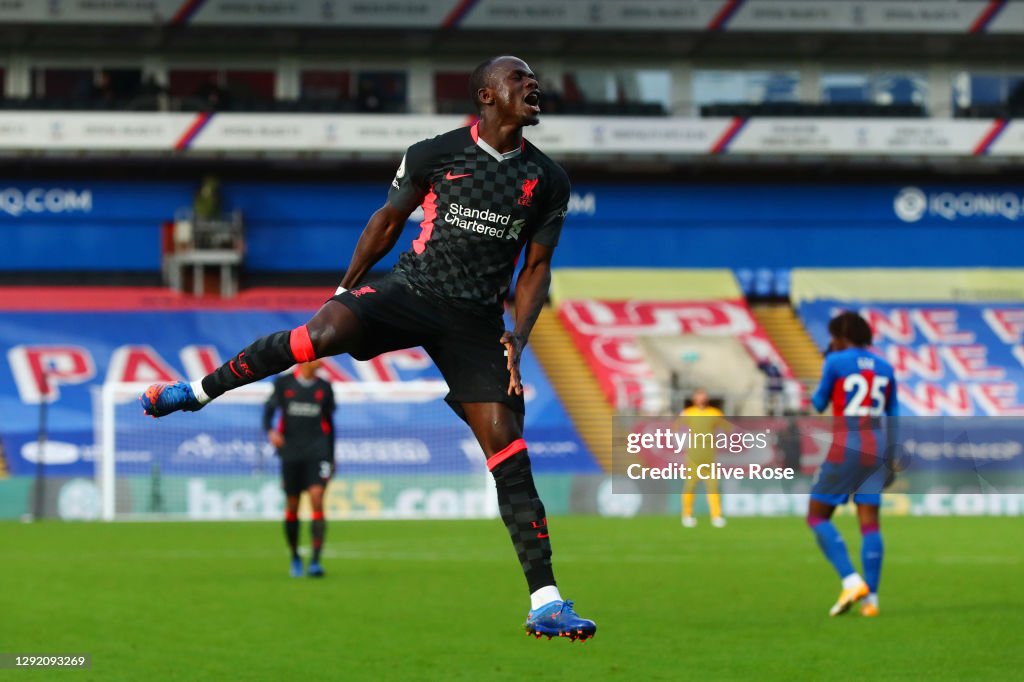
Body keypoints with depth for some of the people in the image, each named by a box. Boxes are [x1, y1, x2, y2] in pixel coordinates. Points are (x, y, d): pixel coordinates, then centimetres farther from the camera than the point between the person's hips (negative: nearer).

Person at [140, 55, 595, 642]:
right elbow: (390, 220, 13)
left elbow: (536, 267, 12)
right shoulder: (434, 155, -1)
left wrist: (519, 337, 0)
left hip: (477, 322, 2)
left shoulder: (548, 182, 6)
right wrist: (347, 287, 17)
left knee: (508, 448, -8)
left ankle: (545, 603, -8)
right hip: (412, 289, -2)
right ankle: (199, 390, -12)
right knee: (328, 329, -31)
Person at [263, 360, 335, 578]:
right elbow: (269, 408, 7)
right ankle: (295, 558, 26)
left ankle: (315, 561, -19)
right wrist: (270, 430, -15)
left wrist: (331, 458, 17)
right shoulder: (283, 383, 3)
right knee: (292, 507, 6)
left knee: (317, 499, -16)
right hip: (291, 452, 0)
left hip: (317, 453, 0)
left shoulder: (324, 388, 8)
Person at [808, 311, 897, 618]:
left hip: (845, 447, -5)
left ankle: (852, 582, -13)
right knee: (869, 521, 4)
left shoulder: (836, 363, -3)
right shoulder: (885, 368, 12)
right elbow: (893, 418, 16)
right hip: (876, 447, 5)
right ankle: (870, 598, -3)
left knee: (817, 517, 4)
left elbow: (819, 404, 8)